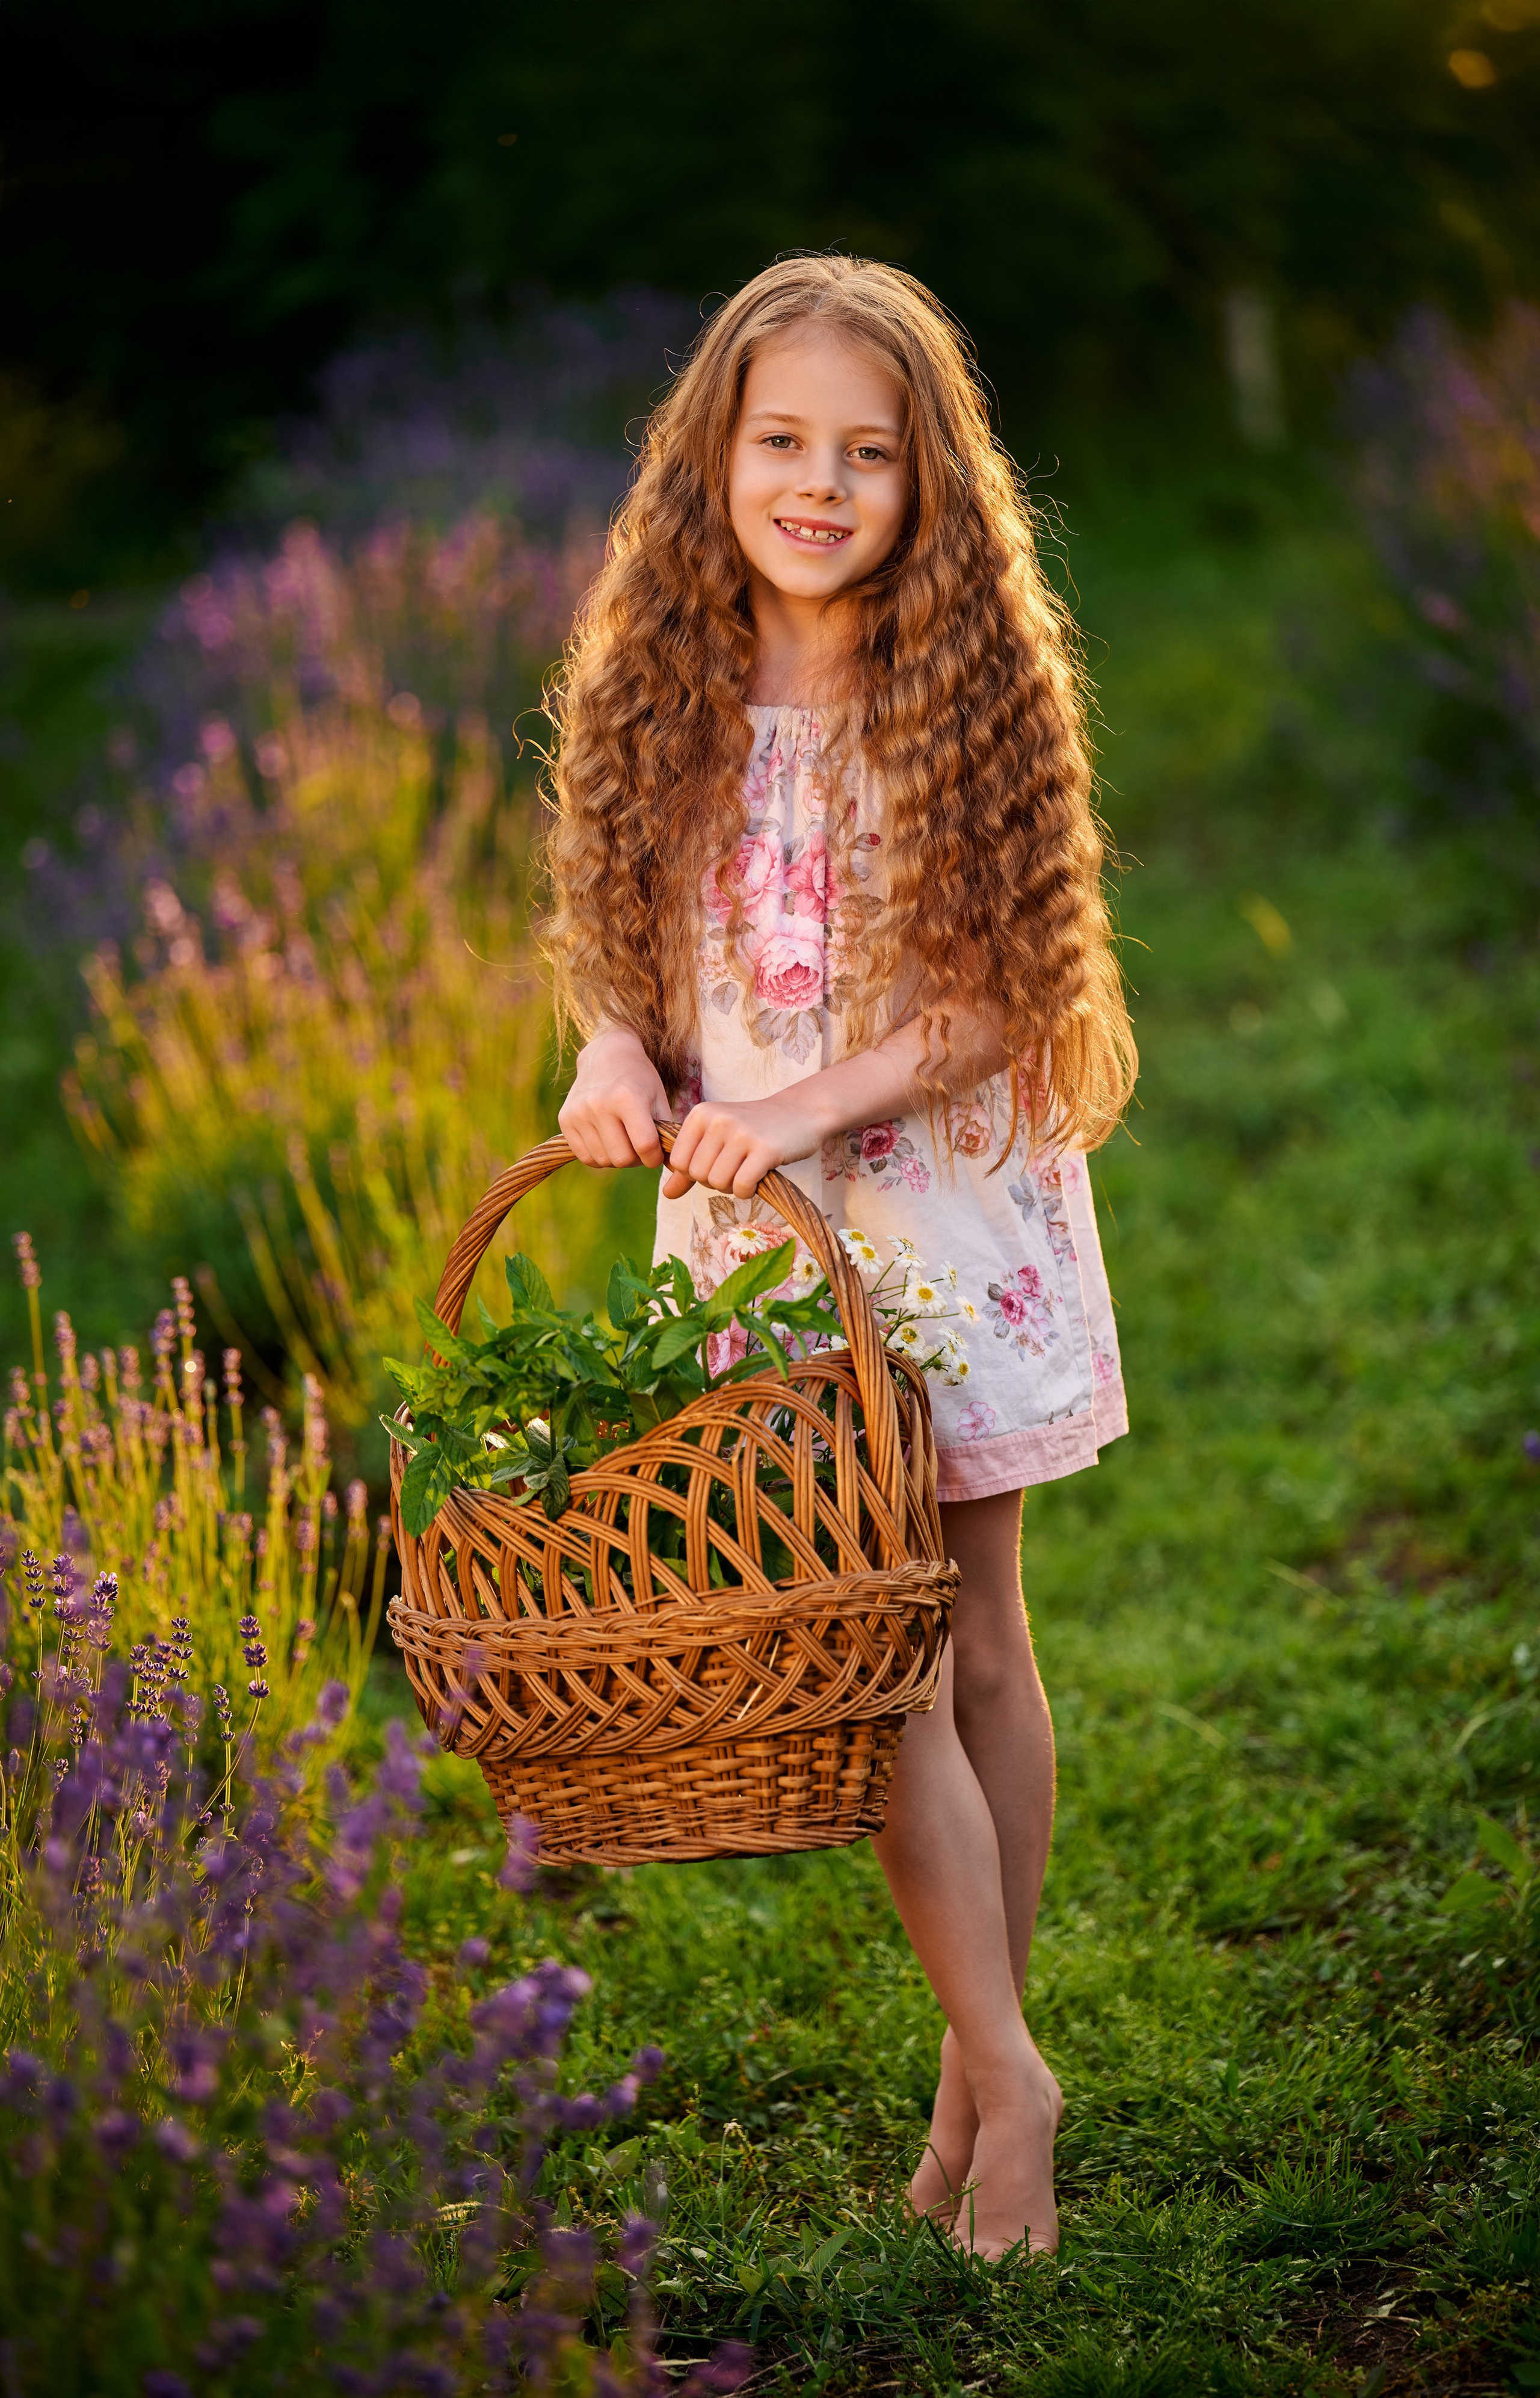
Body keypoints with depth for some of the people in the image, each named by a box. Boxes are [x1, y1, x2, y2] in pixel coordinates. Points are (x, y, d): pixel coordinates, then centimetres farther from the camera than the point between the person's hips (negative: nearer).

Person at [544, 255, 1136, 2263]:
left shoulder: (972, 696, -6)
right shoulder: (666, 697, 2)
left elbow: (1001, 994, -8)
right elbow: (621, 942, 11)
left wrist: (814, 1104, -20)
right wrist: (617, 1053, -11)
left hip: (952, 1205, -2)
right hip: (756, 1229, 2)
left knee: (976, 1643, 3)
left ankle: (980, 2059, 15)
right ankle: (1004, 2067, 8)